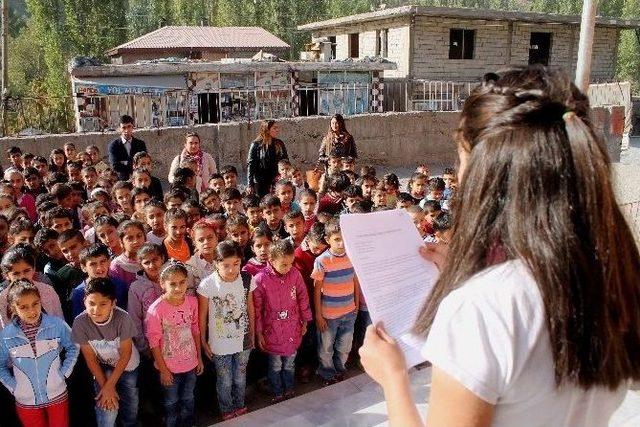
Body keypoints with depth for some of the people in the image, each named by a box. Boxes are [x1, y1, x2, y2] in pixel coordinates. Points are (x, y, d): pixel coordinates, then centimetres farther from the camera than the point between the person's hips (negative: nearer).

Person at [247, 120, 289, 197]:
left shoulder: (280, 144, 8)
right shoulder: (256, 145, -4)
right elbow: (250, 165, -4)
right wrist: (249, 185, -9)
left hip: (276, 182, 3)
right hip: (260, 183, -3)